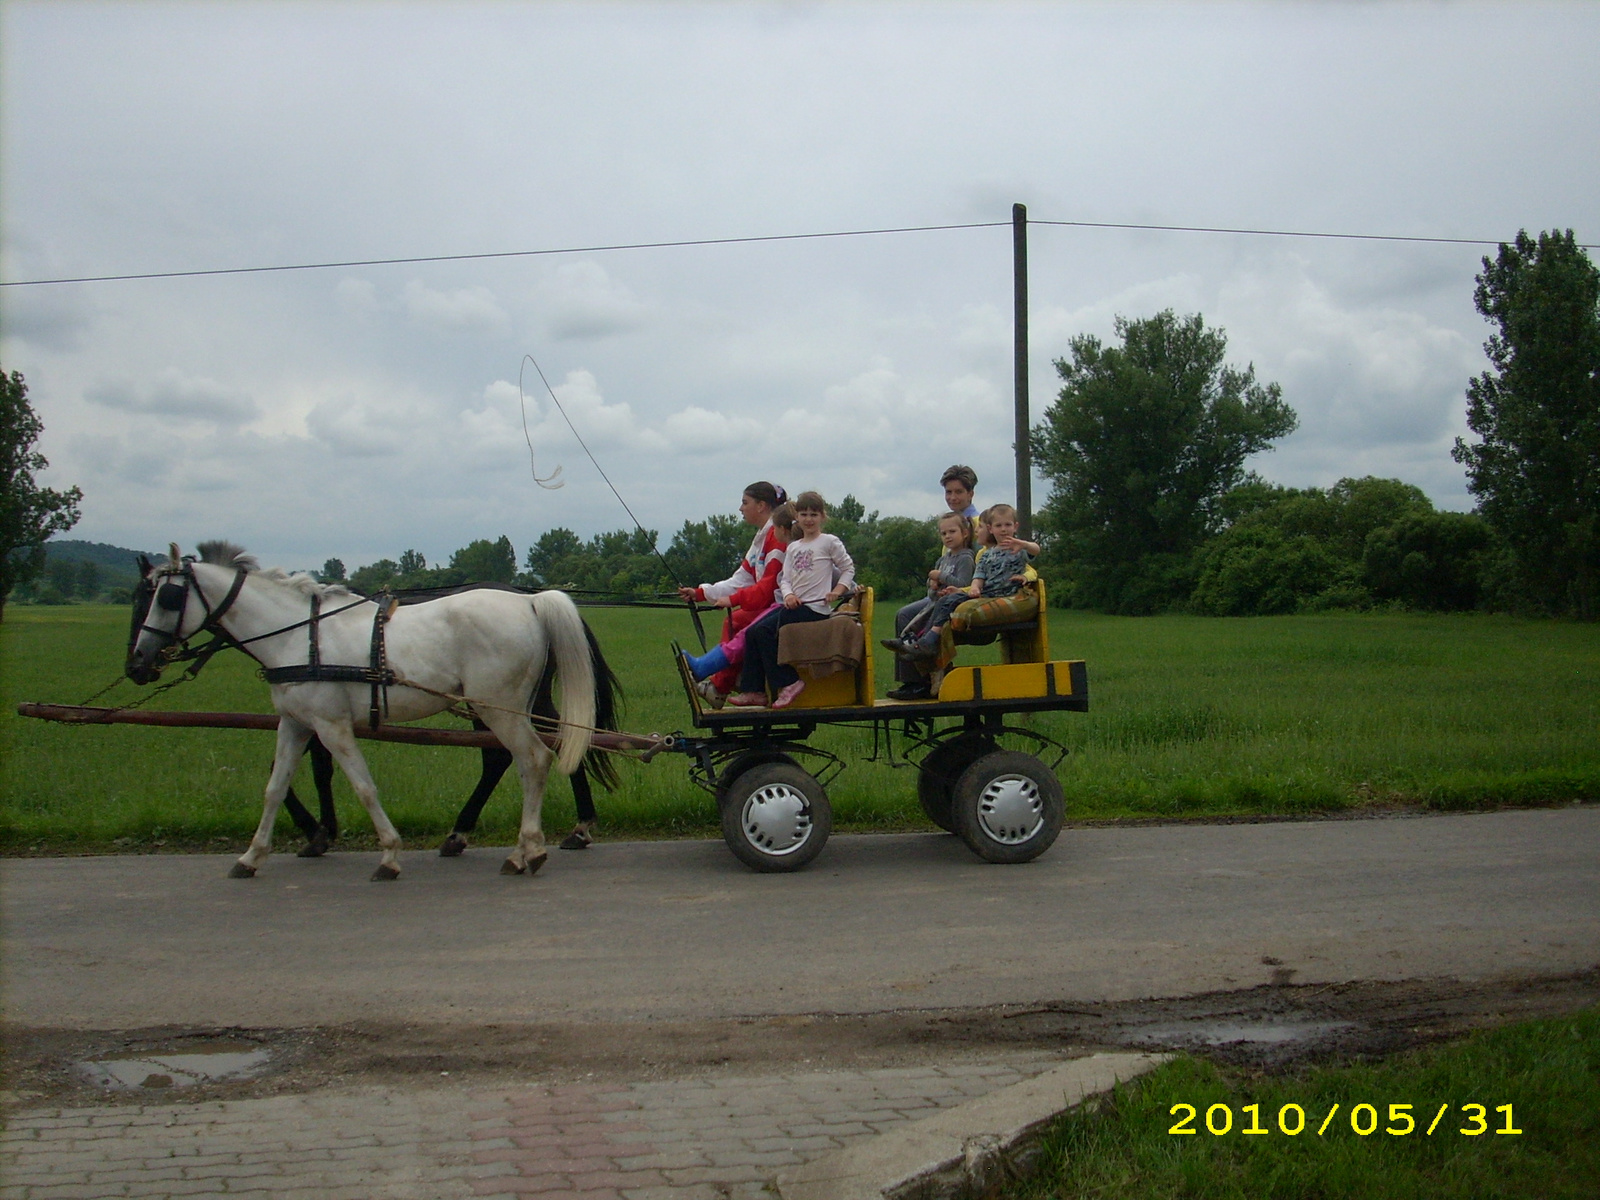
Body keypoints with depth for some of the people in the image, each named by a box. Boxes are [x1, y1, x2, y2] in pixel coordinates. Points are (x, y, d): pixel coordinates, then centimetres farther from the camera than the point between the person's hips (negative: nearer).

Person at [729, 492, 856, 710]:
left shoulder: (829, 542, 1)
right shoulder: (792, 548, 18)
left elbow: (848, 569, 3)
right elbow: (785, 578, 12)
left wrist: (838, 590, -13)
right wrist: (788, 595, -9)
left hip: (816, 608, -7)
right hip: (793, 606, 7)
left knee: (765, 630, -21)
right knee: (752, 632, -8)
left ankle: (788, 683, -15)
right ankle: (753, 690, -7)